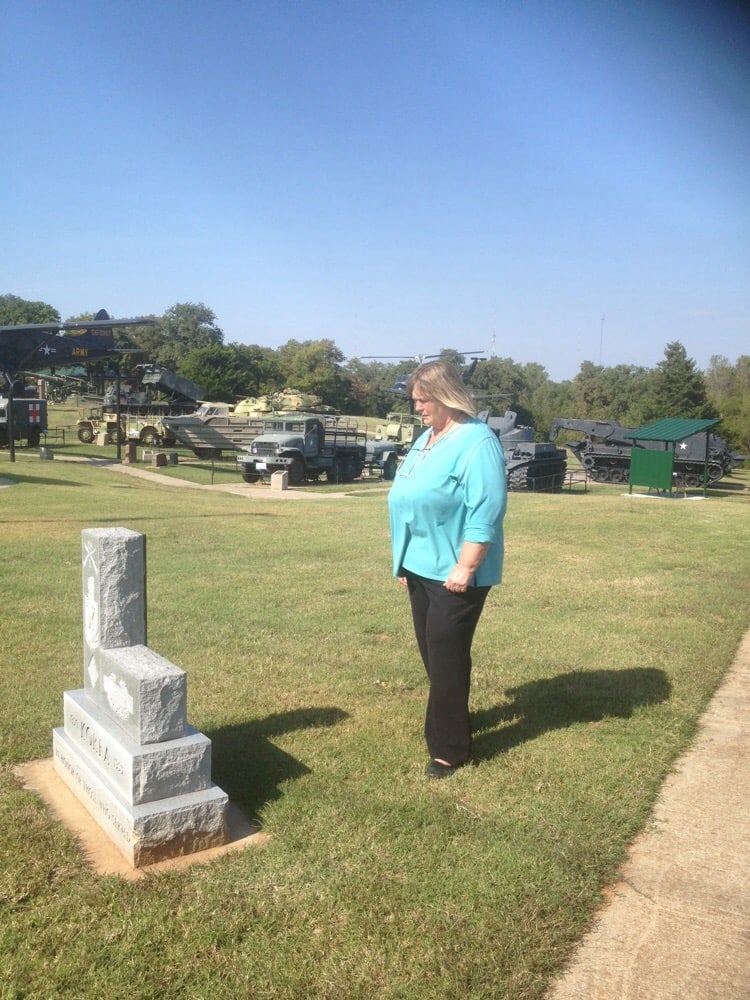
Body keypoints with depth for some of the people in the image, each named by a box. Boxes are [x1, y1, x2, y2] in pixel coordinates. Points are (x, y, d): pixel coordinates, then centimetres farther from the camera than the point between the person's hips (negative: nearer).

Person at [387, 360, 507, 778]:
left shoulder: (477, 442, -16)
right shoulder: (426, 439, 13)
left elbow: (485, 512, -22)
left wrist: (465, 567, -24)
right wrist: (405, 560, 19)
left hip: (454, 573, -9)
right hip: (421, 567, 9)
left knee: (446, 657, -3)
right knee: (432, 653, 17)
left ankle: (449, 748, 10)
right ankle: (451, 724, 35)